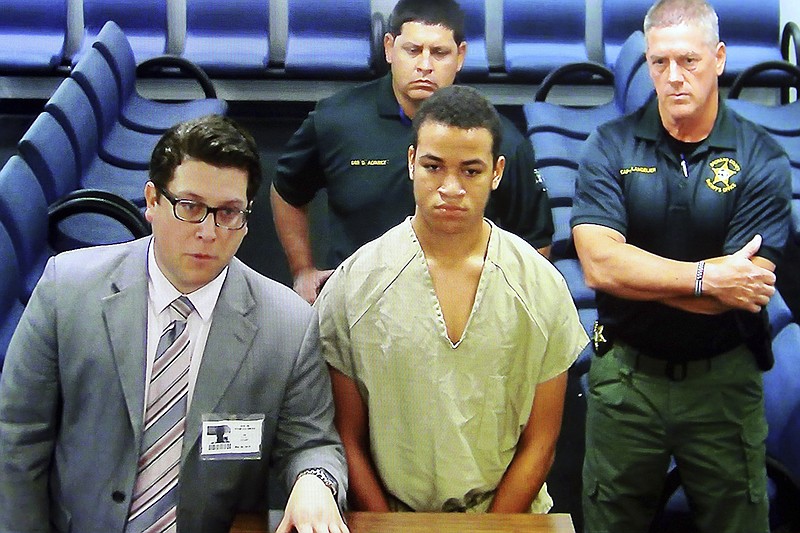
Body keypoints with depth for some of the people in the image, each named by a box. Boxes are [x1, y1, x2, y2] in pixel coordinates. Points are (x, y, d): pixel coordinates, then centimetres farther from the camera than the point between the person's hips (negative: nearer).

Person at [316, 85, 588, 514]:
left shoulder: (542, 286, 0)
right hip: (389, 516, -1)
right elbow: (349, 439, 1)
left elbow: (539, 443, 3)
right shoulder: (351, 286, -2)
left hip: (507, 514, 1)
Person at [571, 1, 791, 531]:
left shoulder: (761, 159, -7)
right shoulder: (610, 147, -5)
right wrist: (707, 277, -18)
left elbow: (745, 290, -16)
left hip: (724, 381, 0)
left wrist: (638, 272, -15)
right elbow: (599, 264, -17)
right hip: (625, 375, 1)